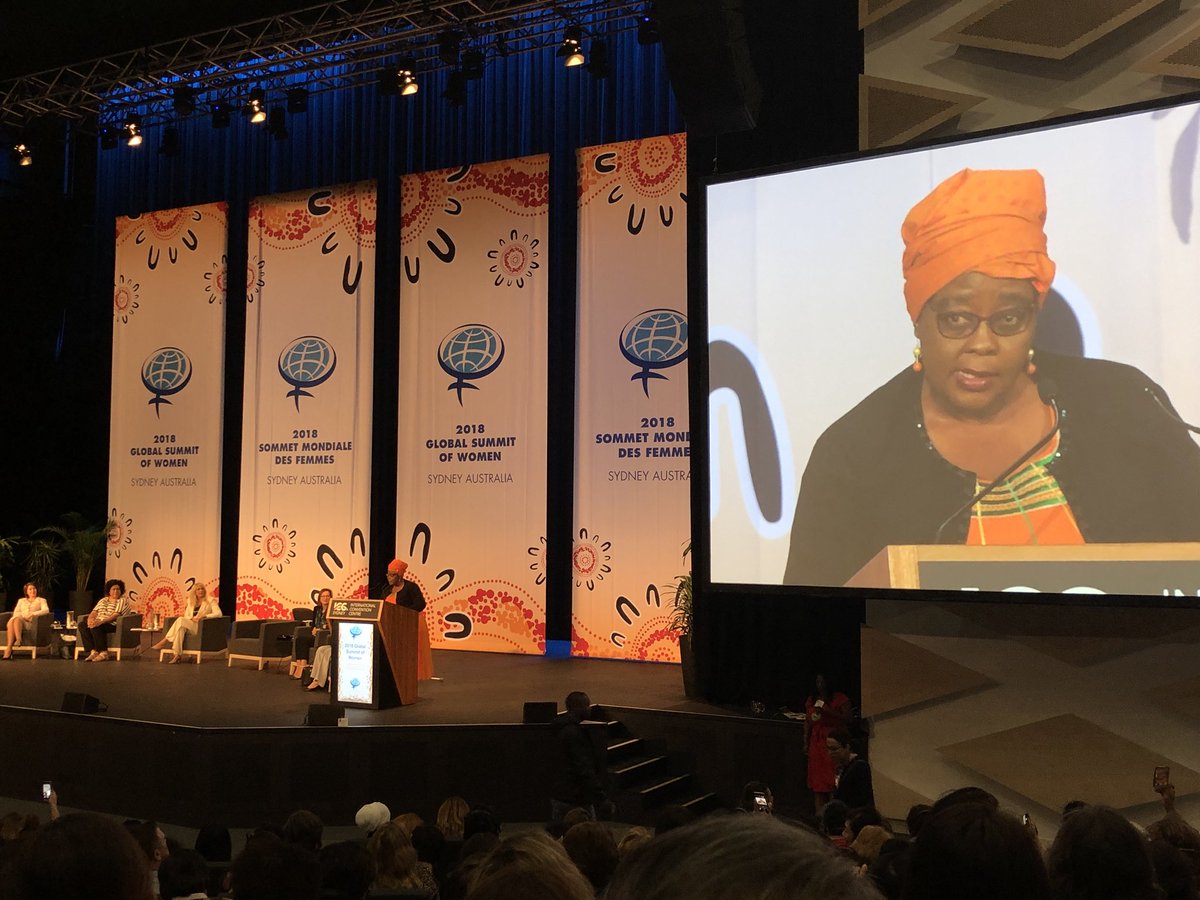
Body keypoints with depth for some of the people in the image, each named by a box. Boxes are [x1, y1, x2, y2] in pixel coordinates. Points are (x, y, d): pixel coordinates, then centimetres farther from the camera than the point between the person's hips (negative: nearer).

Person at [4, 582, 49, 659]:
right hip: (20, 620, 3)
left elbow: (46, 610, 1)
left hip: (31, 624, -3)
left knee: (17, 619, -36)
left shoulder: (41, 600, 21)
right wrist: (23, 616, -6)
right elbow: (15, 613, 16)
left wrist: (33, 614, -12)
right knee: (11, 621, -36)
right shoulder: (21, 600, 31)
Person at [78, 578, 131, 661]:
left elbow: (116, 615, -14)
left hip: (113, 624, -7)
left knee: (96, 627, -34)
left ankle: (103, 653, -29)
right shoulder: (103, 600, 21)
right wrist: (90, 619, -14)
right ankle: (93, 651, -25)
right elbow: (94, 612, 11)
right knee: (82, 625, -19)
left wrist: (101, 621, -28)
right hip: (99, 623, 7)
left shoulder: (123, 600, -1)